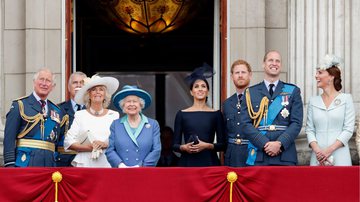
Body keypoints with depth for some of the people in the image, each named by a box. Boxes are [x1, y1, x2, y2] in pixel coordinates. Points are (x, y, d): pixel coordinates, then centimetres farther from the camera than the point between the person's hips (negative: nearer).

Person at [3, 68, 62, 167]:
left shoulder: (56, 111, 17)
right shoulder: (20, 105, 2)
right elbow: (9, 137, -4)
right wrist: (10, 164, -12)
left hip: (49, 163, 5)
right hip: (25, 162, -4)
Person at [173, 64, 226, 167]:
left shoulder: (216, 114, 7)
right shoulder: (182, 114, 8)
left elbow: (222, 145, 5)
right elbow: (175, 145, 8)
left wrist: (207, 145, -12)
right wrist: (184, 147, -13)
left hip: (209, 162, 0)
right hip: (188, 162, 0)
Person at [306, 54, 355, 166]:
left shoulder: (346, 98, 2)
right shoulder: (313, 101, 11)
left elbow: (348, 130, -3)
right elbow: (309, 130, 6)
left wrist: (329, 150, -13)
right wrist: (317, 150, -11)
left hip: (339, 157, -2)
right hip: (318, 157, 3)